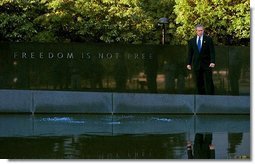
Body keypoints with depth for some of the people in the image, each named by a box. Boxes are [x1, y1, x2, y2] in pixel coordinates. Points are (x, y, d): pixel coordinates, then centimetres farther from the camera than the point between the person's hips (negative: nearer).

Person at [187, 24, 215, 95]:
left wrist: (212, 62, -14)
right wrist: (189, 63, 2)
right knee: (199, 83, 2)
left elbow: (212, 51, -3)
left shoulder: (208, 39, 2)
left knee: (208, 83, -6)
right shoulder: (192, 41, 10)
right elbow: (190, 53, 10)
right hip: (196, 65, 2)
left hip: (206, 65, -2)